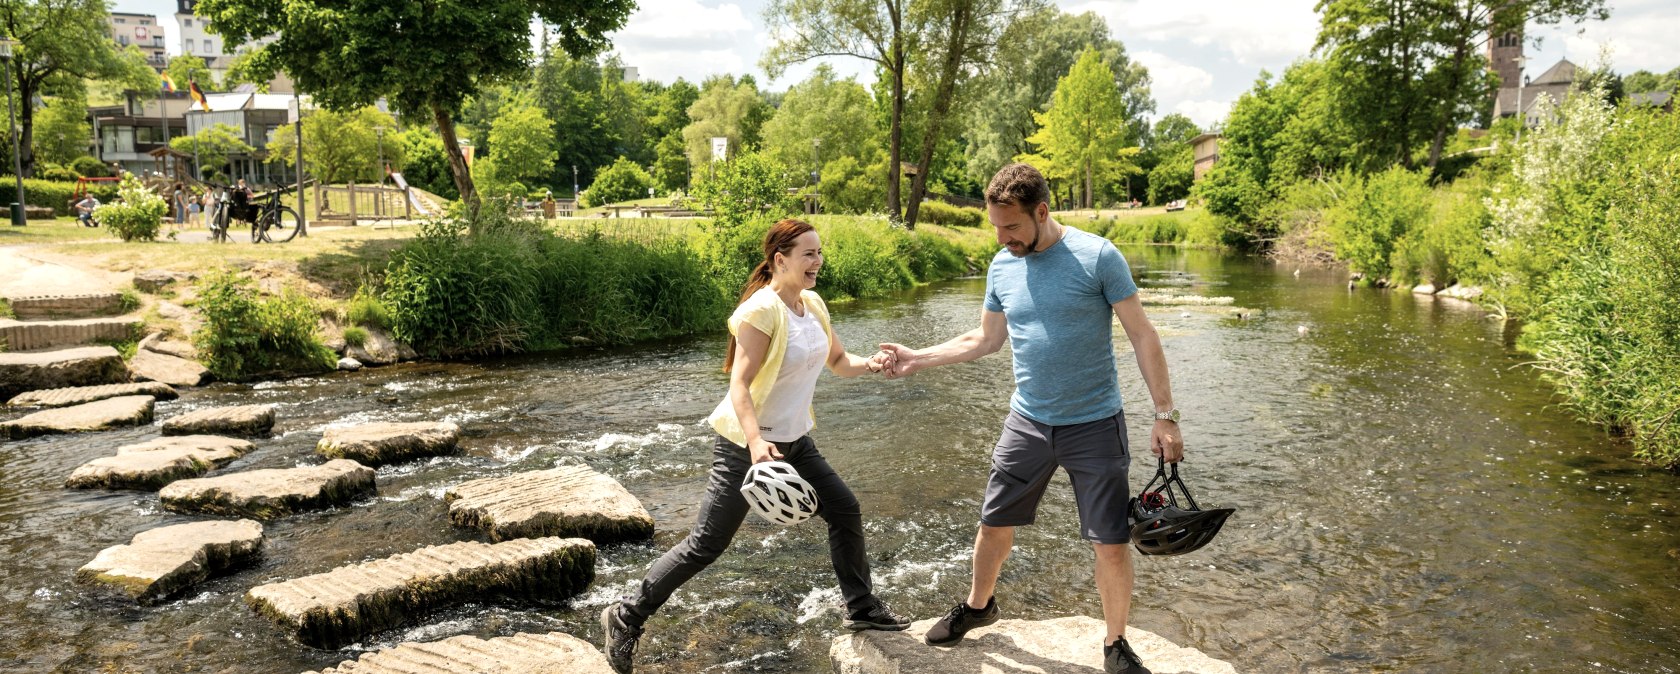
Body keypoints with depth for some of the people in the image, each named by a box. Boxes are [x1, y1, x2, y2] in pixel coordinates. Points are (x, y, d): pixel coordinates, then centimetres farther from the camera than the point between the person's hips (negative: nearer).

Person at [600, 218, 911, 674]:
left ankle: (861, 609, 28)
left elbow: (837, 361, 15)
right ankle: (627, 617, 11)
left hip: (793, 441, 8)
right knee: (706, 545, -4)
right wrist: (756, 442, -41)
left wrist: (868, 365, -6)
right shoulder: (761, 310, -21)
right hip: (747, 444, -8)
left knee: (845, 510, 11)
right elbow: (739, 385, -27)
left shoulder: (813, 304, 4)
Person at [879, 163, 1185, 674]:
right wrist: (918, 359, 9)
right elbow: (985, 339, 15)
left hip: (1095, 424, -4)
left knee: (1112, 546, -1)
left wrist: (1165, 415, -12)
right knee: (994, 525, 13)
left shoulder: (1097, 256, -14)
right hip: (1027, 422, 4)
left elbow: (1142, 336, -10)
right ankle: (978, 606, 41)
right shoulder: (1002, 266, 1)